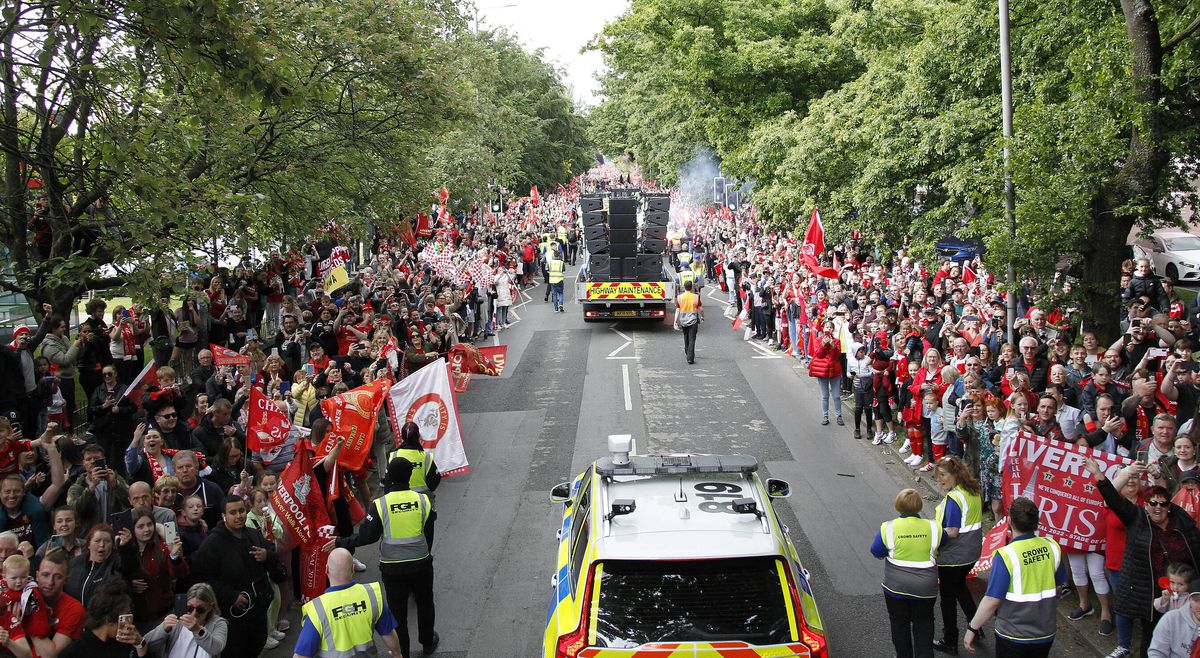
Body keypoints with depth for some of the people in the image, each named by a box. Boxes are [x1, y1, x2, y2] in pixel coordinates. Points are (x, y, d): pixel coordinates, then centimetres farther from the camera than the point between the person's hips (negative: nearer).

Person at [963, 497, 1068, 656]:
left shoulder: (1005, 556, -23)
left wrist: (972, 628, -11)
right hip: (1046, 634, 5)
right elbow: (1058, 586, 7)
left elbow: (992, 600, -22)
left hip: (1013, 636, -5)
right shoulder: (1052, 547, -7)